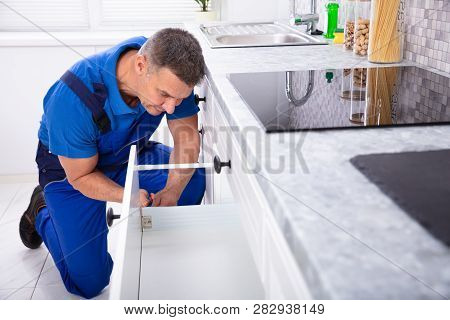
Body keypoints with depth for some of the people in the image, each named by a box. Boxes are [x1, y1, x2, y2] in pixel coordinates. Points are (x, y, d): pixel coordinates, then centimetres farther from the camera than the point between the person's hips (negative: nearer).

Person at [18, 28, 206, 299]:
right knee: (89, 283, -6)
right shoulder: (74, 97, -38)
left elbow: (186, 135, -16)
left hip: (131, 155, 5)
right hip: (72, 169, -4)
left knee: (194, 180, -21)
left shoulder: (171, 71, -25)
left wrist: (171, 192, -34)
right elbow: (81, 176, -24)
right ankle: (42, 211, 20)